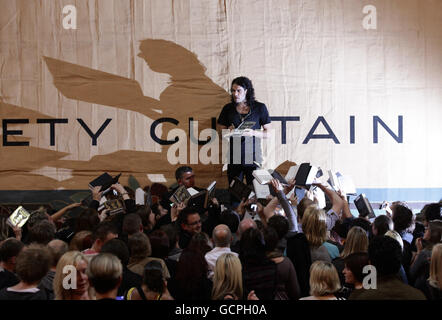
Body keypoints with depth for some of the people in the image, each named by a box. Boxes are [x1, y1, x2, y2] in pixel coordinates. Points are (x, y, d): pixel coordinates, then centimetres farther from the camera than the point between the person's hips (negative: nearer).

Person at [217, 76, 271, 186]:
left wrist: (253, 133, -15)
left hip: (253, 159, -2)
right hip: (233, 159, 2)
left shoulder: (260, 108, 1)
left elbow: (268, 132, 2)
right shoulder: (228, 108, 7)